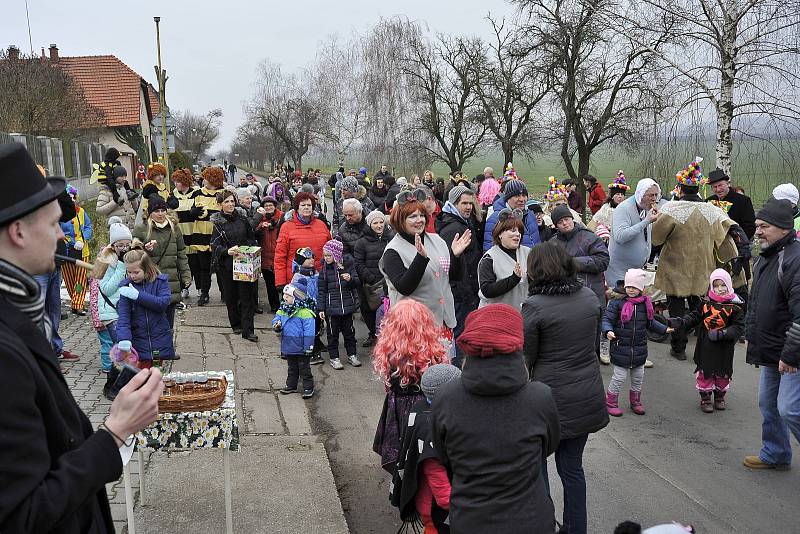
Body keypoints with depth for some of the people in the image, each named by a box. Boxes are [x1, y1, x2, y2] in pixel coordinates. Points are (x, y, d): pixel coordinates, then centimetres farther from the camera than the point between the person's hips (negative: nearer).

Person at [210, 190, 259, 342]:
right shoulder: (218, 222, -1)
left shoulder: (242, 218, 5)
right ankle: (236, 325, 27)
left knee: (246, 295, -5)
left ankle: (247, 330, -5)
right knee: (231, 295, 9)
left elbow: (252, 237, 14)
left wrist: (248, 247, -4)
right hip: (226, 264, -1)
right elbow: (214, 245, -8)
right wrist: (227, 251, -25)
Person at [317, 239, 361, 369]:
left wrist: (351, 279, -19)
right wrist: (321, 308, -4)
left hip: (347, 305, 1)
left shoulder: (348, 265, -3)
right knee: (333, 333, 7)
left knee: (349, 331, 12)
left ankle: (351, 355, 26)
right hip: (331, 307, -1)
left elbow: (358, 283, 4)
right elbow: (321, 290, -1)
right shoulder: (325, 268, -3)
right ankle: (334, 358, 18)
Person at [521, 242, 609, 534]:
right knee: (572, 466, 18)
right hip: (587, 398, 6)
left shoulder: (534, 306, -16)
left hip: (551, 399, -6)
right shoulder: (590, 297, 1)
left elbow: (526, 358, -9)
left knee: (535, 465, 11)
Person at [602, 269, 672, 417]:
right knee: (620, 376, 2)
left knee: (638, 376, 15)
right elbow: (606, 319, -14)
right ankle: (611, 402, 19)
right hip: (621, 347, -5)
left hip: (639, 348, 5)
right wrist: (608, 331, -31)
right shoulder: (617, 302, -12)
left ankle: (635, 401, 35)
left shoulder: (645, 303, 3)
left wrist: (664, 329, 13)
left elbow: (650, 322, 18)